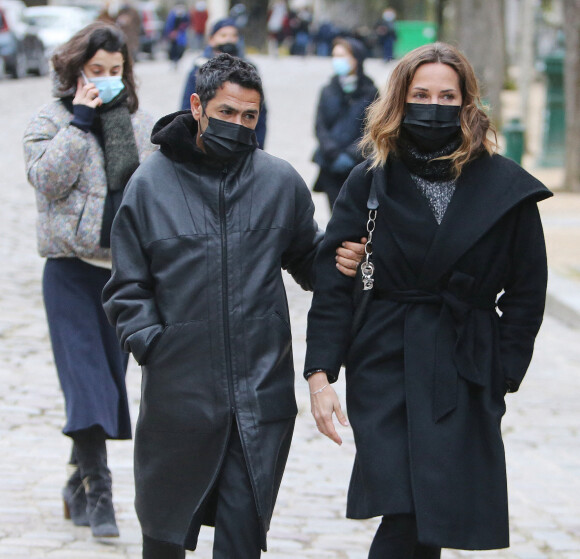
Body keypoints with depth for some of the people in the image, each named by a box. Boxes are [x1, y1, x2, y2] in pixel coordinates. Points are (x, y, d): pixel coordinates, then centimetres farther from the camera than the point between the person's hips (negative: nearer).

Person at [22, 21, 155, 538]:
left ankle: (79, 484, 22)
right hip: (73, 268, -4)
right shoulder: (50, 121, 1)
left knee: (111, 374, 8)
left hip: (128, 271, 4)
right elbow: (49, 180, -16)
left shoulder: (143, 126, 11)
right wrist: (81, 120, -15)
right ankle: (97, 490, -14)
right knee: (87, 377, -12)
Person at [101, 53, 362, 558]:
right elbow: (129, 289, 6)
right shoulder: (151, 184, 3)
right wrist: (150, 342, -9)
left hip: (262, 393, 0)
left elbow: (305, 260, 16)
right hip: (178, 392, 0)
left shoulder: (280, 181, 5)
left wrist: (337, 260, -6)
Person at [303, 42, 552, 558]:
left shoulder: (505, 188, 2)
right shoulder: (371, 183, 4)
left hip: (465, 374, 0)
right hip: (384, 365, 0)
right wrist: (320, 374, -7)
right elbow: (332, 284, 2)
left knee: (435, 516, -3)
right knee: (404, 515, -13)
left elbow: (526, 293, 6)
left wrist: (502, 375, -2)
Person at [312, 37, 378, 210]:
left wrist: (351, 155, -15)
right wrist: (334, 155, -10)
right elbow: (320, 127, 6)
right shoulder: (328, 91, 10)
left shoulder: (370, 92, 0)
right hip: (331, 167, 2)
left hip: (359, 165, -2)